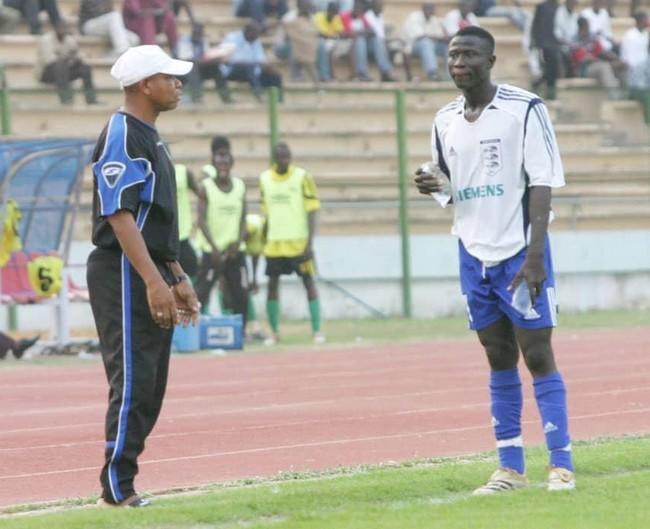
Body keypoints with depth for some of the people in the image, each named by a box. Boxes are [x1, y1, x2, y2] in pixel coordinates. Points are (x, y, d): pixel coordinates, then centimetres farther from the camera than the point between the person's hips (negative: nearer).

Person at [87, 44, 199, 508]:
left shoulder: (150, 138, 18)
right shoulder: (121, 137, -13)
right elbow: (119, 216, -21)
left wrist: (178, 278, 22)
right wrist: (154, 282, -26)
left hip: (153, 277, 10)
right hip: (125, 276, -10)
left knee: (150, 387, 10)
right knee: (132, 382, -11)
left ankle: (122, 484, 13)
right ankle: (117, 491, -9)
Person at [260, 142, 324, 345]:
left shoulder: (302, 177, -4)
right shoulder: (264, 179, 7)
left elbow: (312, 210, -6)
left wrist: (310, 242, -13)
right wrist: (264, 240, 15)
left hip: (299, 242, -4)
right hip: (274, 242, 4)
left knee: (309, 282, -3)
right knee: (272, 284, 3)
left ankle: (317, 330, 0)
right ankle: (274, 332, 10)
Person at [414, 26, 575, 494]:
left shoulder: (524, 109, -8)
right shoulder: (446, 121, 8)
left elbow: (542, 184, -11)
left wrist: (534, 256, -18)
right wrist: (435, 185, -6)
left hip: (520, 252, -5)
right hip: (474, 255, 5)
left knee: (537, 354, -6)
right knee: (499, 359, 8)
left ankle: (562, 465, -3)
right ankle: (510, 468, 12)